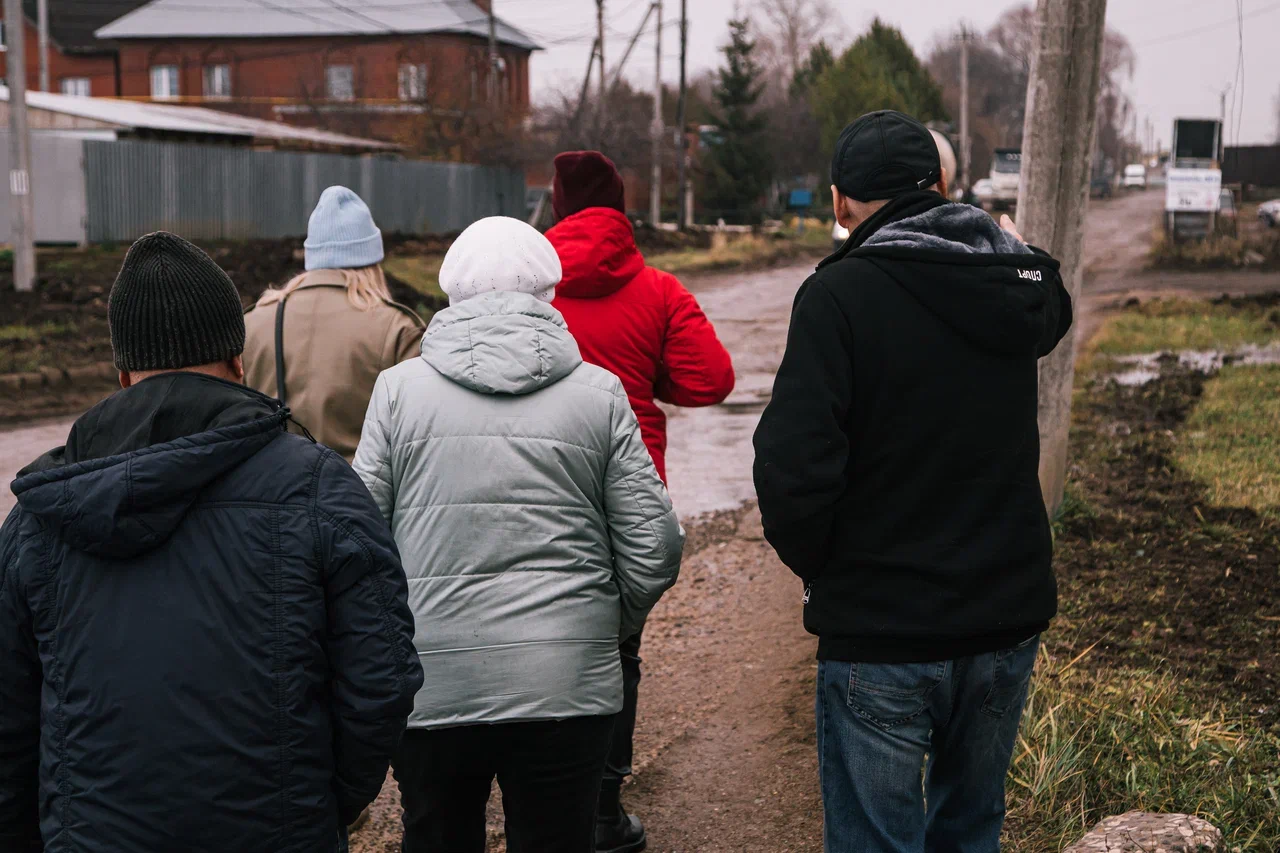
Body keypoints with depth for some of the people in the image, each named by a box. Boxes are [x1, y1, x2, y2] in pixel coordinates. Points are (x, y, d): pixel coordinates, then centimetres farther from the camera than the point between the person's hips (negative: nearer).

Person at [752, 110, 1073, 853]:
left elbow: (793, 465, -23)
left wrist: (816, 565, -5)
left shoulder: (840, 295, -16)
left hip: (881, 632, -6)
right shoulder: (1020, 282, 2)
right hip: (1007, 618, 6)